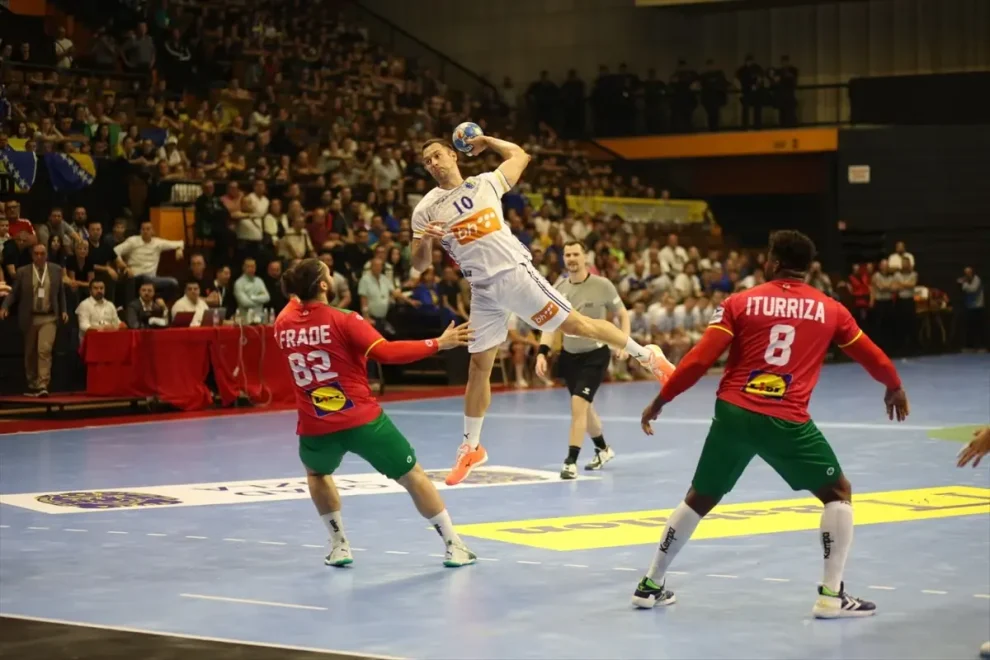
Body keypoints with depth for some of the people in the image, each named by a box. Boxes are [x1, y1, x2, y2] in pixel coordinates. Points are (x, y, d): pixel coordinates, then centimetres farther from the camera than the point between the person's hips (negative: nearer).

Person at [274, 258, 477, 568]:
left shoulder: (283, 323, 3)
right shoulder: (343, 321, -11)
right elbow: (386, 353, -21)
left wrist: (297, 293, 39)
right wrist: (439, 343, -16)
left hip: (314, 426, 4)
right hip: (361, 419, -4)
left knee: (317, 474, 35)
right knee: (413, 476, 9)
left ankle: (339, 545, 27)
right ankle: (454, 547, 10)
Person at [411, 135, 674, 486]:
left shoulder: (485, 183, 4)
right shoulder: (426, 209, 3)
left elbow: (520, 155, 21)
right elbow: (419, 264, 2)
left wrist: (486, 140, 14)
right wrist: (424, 240, -17)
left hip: (515, 273, -2)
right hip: (483, 290, 2)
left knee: (574, 324, -4)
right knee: (478, 367, 5)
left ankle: (646, 355, 12)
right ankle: (471, 446, 16)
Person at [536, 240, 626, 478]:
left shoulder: (602, 286, -13)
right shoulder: (558, 288, -4)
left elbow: (623, 315, -1)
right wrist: (542, 353, -15)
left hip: (595, 354, -5)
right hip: (569, 355, 5)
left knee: (578, 403, -20)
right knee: (585, 407, 18)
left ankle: (571, 461, -15)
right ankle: (603, 449, 42)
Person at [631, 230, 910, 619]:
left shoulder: (740, 303, 5)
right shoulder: (829, 309, 7)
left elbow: (700, 359, -2)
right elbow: (873, 358, 18)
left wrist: (659, 401, 6)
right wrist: (895, 388, 39)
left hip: (732, 413, 2)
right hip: (786, 421, -2)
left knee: (699, 500, 18)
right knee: (838, 493, 14)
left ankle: (651, 585, 25)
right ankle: (831, 595, 7)